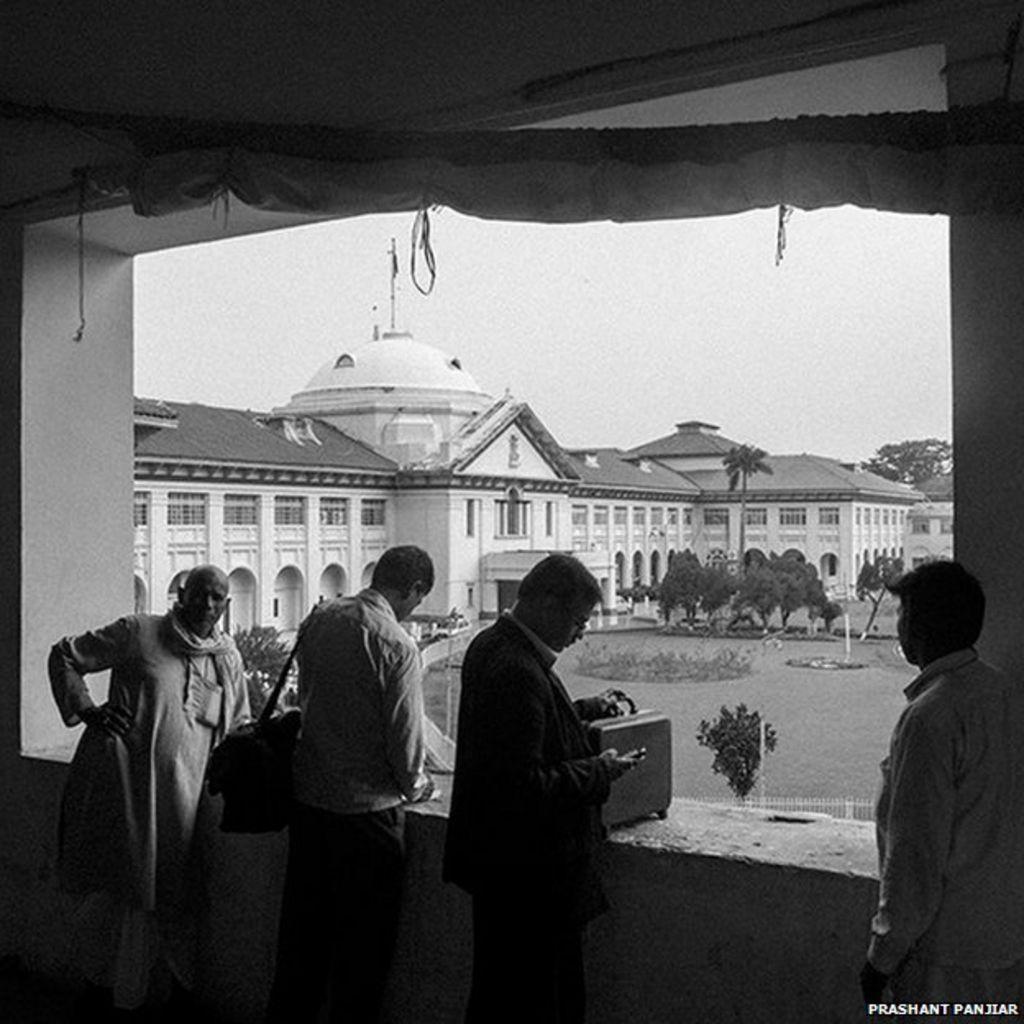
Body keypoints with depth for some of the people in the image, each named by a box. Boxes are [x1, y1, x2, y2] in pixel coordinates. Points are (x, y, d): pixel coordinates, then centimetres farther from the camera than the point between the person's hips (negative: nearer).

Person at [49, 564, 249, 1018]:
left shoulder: (228, 657, 13)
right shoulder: (138, 633, 0)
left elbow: (240, 724, 23)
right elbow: (64, 655, 6)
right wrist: (85, 709, -4)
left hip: (180, 789, 4)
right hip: (122, 782, -3)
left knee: (163, 891, 6)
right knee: (115, 880, 1)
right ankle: (100, 983, 20)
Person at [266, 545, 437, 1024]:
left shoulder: (319, 619, 0)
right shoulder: (397, 646, -20)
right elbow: (405, 734, -17)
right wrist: (414, 786, 4)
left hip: (308, 792, 7)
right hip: (365, 805, -6)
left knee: (304, 921, 20)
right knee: (363, 936, 10)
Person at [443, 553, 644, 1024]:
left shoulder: (490, 645, 6)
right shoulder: (519, 671, -26)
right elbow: (526, 786, -27)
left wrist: (587, 708, 15)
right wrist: (600, 770, -15)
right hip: (527, 869, -10)